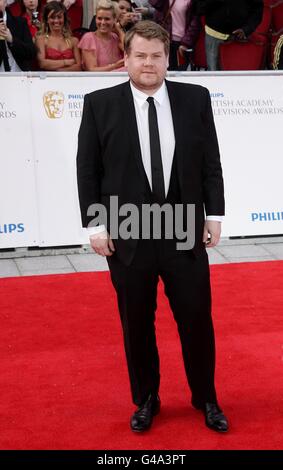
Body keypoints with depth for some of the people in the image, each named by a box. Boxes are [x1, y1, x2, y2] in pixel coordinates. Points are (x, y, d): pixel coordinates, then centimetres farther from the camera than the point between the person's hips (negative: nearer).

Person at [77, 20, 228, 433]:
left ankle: (206, 399, 30)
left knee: (197, 320, 9)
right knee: (137, 325, 11)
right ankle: (146, 400, 30)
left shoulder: (196, 99, 2)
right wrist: (95, 224, -5)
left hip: (185, 231, 1)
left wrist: (214, 214, 2)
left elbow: (211, 162, 6)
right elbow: (88, 169, 0)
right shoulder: (99, 104, -2)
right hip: (127, 235, -1)